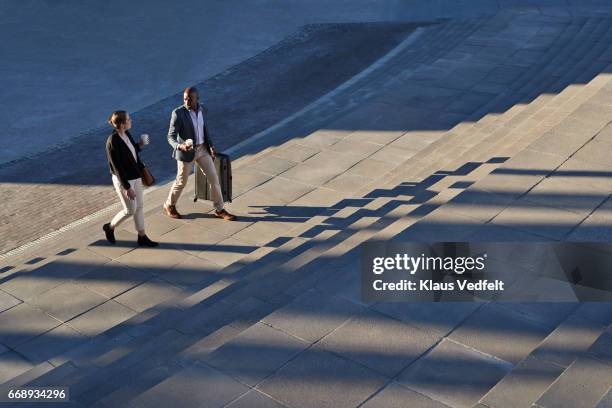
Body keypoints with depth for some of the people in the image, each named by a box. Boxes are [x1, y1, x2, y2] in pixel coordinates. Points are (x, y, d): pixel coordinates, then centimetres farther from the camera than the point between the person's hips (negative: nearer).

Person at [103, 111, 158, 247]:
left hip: (135, 176, 8)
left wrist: (139, 146, -3)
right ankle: (109, 227, 28)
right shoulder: (113, 142, -26)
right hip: (123, 179, -8)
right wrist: (127, 187, -21)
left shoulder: (126, 134, -1)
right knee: (130, 210, 3)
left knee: (139, 206, 14)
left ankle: (142, 237, 26)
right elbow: (117, 167, -23)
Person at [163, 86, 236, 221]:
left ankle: (219, 210, 20)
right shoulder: (178, 113, -21)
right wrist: (180, 146, -40)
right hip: (187, 151, -5)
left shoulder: (202, 109, -3)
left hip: (202, 149, 5)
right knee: (181, 182, 11)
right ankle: (169, 205, 37)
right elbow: (171, 136, -21)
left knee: (214, 178, 6)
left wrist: (210, 146, 8)